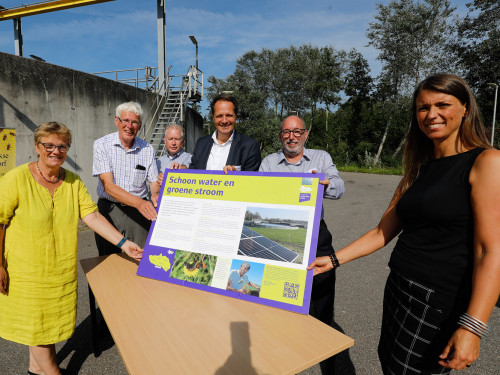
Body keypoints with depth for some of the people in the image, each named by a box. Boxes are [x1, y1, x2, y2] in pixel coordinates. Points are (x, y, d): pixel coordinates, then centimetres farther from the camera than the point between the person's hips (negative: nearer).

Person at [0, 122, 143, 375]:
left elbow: (92, 216, -6)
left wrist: (123, 243, -15)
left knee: (51, 319, 19)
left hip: (63, 269, 4)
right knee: (35, 324, 10)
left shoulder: (73, 181, -1)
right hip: (27, 271, -4)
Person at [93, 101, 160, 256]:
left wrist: (155, 194, -21)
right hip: (109, 210, -1)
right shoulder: (102, 145, -6)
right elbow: (108, 186, -15)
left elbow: (154, 182, 4)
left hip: (138, 212, 1)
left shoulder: (147, 149, 1)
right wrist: (139, 202, -29)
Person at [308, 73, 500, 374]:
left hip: (440, 301, -6)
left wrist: (472, 327, -23)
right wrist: (334, 260, 4)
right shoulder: (417, 170, 11)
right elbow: (383, 232, 10)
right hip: (398, 289, 7)